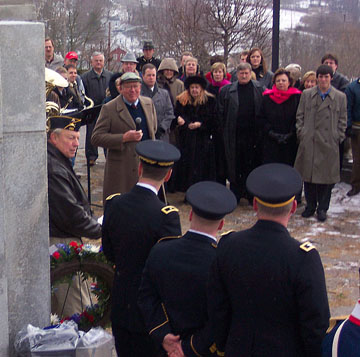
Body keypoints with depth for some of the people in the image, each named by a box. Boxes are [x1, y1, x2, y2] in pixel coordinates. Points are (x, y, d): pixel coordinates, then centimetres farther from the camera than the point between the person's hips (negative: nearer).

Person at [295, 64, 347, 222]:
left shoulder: (340, 97, 4)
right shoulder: (306, 94, 7)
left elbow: (342, 120, 6)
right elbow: (300, 116, 10)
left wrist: (338, 138, 0)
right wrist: (301, 133, 2)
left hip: (329, 144, -1)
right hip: (309, 142, 1)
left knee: (326, 176, 3)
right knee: (308, 175, 6)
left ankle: (322, 208, 15)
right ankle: (310, 206, 21)